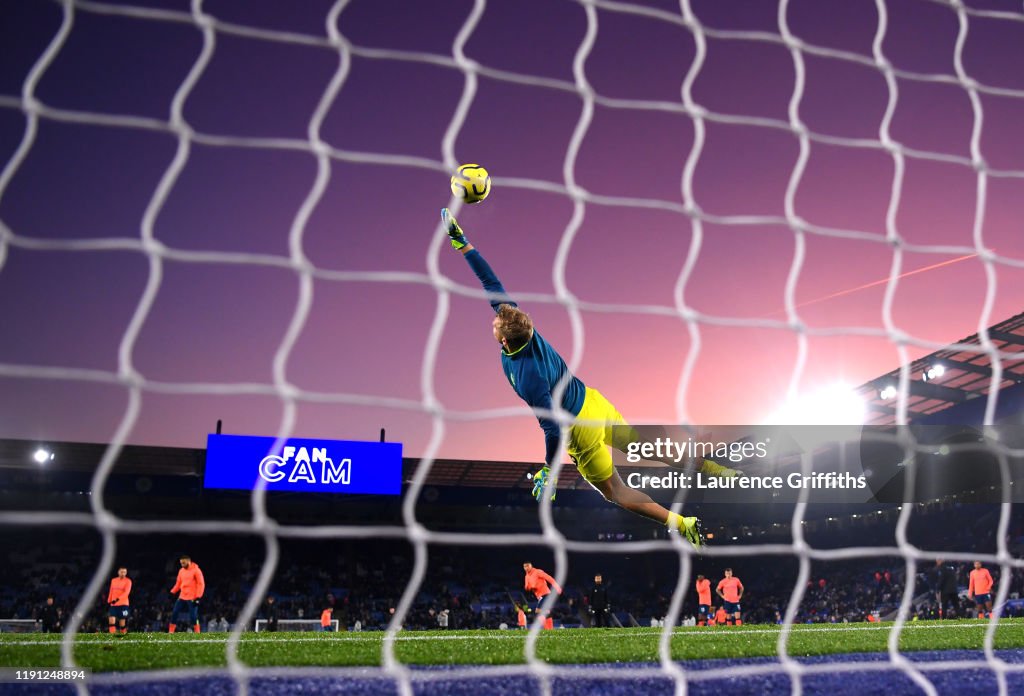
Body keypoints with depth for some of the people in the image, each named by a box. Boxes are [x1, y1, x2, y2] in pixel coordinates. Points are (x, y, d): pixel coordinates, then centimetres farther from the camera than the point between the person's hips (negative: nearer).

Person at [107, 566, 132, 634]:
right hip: (113, 605, 4)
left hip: (123, 604, -4)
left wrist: (118, 599, -29)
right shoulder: (113, 580, 12)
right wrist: (109, 601, 17)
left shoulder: (128, 581, -4)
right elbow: (111, 592, 21)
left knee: (122, 623, -1)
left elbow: (126, 592, -17)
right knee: (111, 620, -11)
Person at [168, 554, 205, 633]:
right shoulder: (181, 571, 11)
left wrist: (198, 597, -17)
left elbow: (201, 584, -11)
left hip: (192, 598, -6)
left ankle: (197, 632, 4)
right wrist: (172, 592, 9)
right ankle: (171, 631, 12)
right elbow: (178, 583, 20)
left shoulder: (196, 570, -9)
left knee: (193, 616, -8)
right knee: (174, 613, 2)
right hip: (182, 597, 6)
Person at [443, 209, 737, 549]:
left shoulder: (527, 377, -32)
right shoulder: (524, 328, -13)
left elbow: (554, 429, -30)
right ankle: (713, 468, 33)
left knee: (617, 492, 10)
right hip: (595, 402, 7)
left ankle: (681, 523, 4)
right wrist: (462, 243, -8)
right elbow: (493, 285, -8)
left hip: (582, 430, -7)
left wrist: (548, 470, -17)